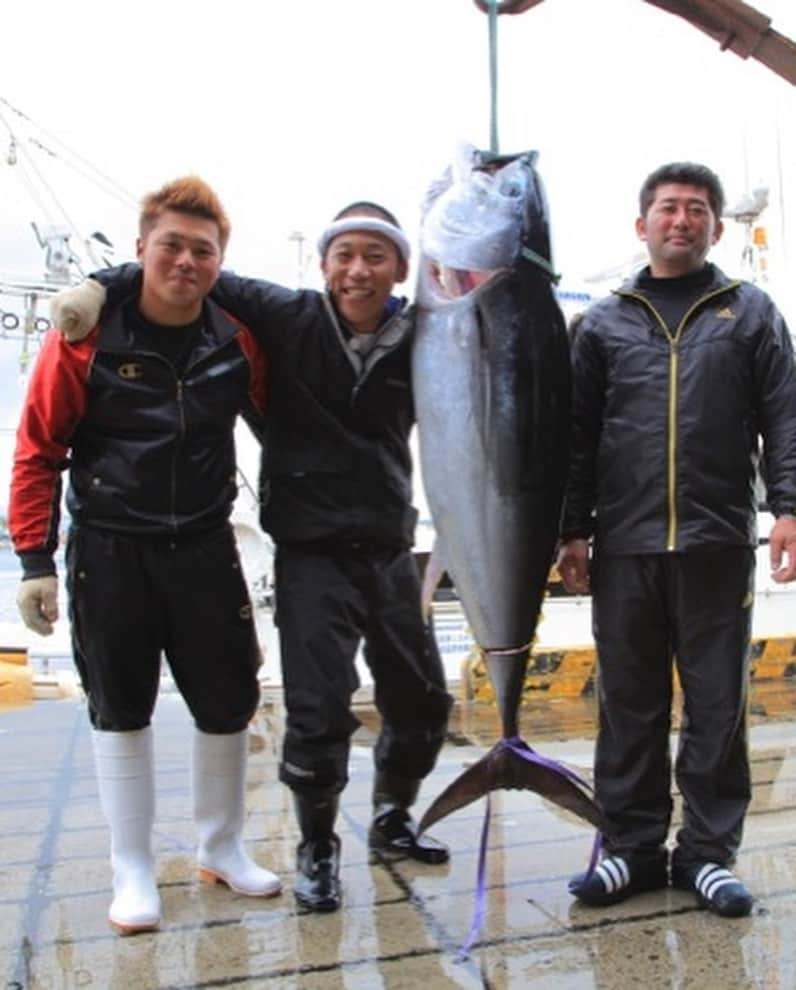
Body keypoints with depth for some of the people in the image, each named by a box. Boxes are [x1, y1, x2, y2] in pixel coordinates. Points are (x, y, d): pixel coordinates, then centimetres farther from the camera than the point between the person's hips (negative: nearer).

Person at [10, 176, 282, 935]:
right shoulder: (86, 337, -11)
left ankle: (223, 850, 32)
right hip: (110, 551, -2)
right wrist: (36, 561, -9)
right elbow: (38, 451, -7)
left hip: (205, 547, 3)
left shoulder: (236, 341, -3)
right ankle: (133, 874, 25)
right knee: (120, 710, 8)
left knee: (228, 702, 10)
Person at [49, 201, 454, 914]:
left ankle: (392, 817, 40)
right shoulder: (287, 318, -6)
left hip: (390, 548, 4)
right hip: (310, 552, -3)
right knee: (319, 711, -4)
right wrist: (106, 282, -11)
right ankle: (317, 849, 22)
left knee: (422, 699, 14)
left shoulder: (418, 340, -1)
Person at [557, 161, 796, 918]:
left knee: (717, 706, 6)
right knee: (629, 706, 8)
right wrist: (572, 533, 4)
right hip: (624, 547, 1)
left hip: (717, 544, -1)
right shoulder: (604, 323, 12)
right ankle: (632, 847, 20)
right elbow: (578, 437, 10)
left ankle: (708, 851, 19)